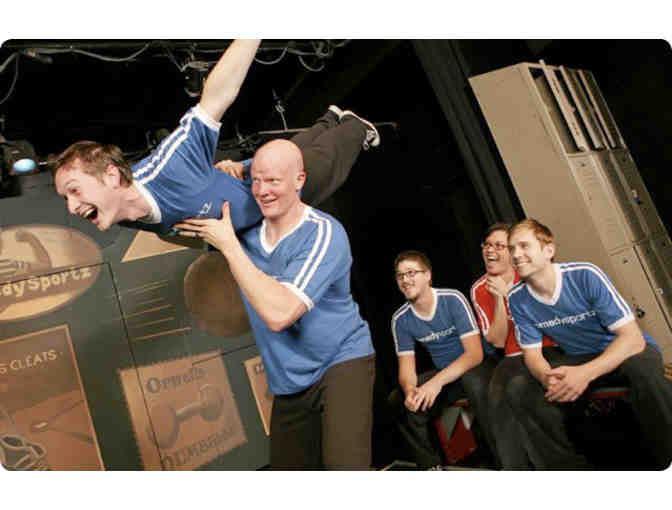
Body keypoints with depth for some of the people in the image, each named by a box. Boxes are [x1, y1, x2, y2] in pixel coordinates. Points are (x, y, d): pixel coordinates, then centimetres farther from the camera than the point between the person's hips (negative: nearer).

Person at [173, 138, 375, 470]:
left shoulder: (324, 233, -22)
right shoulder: (244, 225, -4)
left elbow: (279, 314, -32)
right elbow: (176, 227, 11)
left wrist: (229, 246, -27)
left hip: (342, 362, -6)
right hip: (290, 382, 6)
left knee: (344, 464, -23)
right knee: (287, 466, 18)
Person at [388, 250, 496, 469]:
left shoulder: (453, 299, -20)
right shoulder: (400, 319, -7)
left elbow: (475, 353, -25)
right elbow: (406, 367, -6)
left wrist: (437, 382, -38)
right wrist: (410, 390, -31)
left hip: (477, 366, -4)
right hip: (444, 373, 4)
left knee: (474, 381, -38)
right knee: (398, 401, -17)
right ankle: (432, 467, 2)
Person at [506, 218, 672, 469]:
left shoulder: (585, 276, -23)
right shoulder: (517, 298, -11)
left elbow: (633, 338, -25)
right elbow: (532, 352, -4)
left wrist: (586, 373, -40)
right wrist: (548, 378, -29)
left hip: (622, 353, -3)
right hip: (576, 359, 4)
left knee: (642, 365, -38)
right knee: (518, 389, -18)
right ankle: (570, 465, -4)